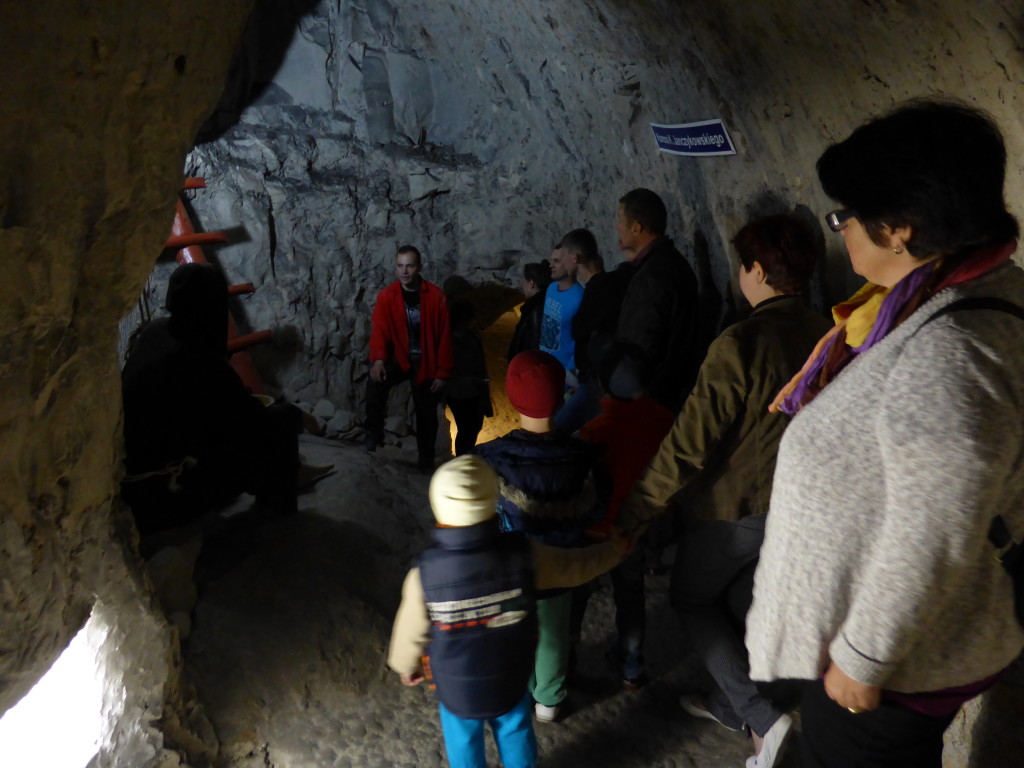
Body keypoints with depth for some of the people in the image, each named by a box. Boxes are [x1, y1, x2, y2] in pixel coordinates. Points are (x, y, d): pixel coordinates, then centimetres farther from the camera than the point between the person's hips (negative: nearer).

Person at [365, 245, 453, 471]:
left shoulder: (435, 295, -8)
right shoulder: (386, 296, -6)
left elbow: (444, 336, -6)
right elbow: (379, 330, -15)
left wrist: (442, 372, -8)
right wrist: (378, 359, -33)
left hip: (426, 361, 0)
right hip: (399, 357, 0)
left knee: (426, 413, 7)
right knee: (375, 383, -30)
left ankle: (426, 460, 25)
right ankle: (374, 433, -10)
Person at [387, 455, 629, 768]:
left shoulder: (424, 574, -30)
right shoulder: (524, 555, -28)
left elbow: (411, 633, -13)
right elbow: (576, 567, -9)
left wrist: (406, 666, 10)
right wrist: (615, 547, 11)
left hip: (456, 687, -1)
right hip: (511, 680, 1)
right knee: (515, 736, 29)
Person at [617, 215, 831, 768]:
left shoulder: (741, 345, -26)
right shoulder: (827, 339, -5)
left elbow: (688, 446, -24)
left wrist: (634, 511, -15)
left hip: (730, 507, -6)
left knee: (692, 599, 16)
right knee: (742, 601, 24)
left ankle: (762, 716, 10)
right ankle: (728, 704, 41)